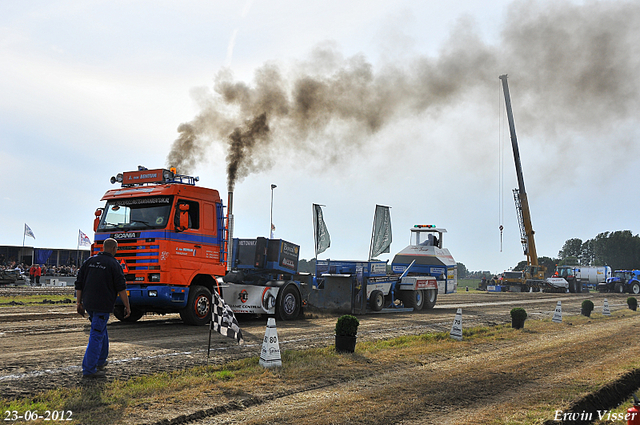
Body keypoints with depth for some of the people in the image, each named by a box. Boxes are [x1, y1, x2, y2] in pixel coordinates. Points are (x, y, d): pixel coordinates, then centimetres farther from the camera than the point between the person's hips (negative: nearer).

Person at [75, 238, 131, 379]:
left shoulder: (89, 261, 11)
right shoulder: (113, 264, -7)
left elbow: (79, 284, 12)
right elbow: (121, 288, -10)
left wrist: (79, 303, 19)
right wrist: (127, 306, -3)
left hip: (88, 304, 7)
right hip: (103, 306, -7)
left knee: (101, 330, 24)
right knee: (97, 335, -5)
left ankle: (100, 361, 35)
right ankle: (89, 370, -6)